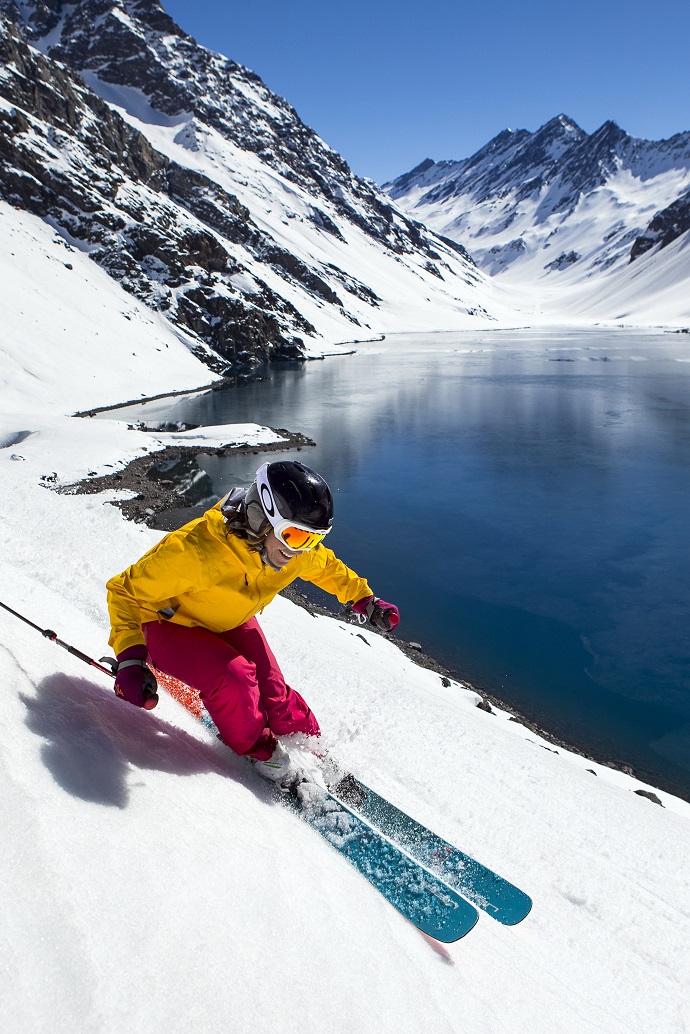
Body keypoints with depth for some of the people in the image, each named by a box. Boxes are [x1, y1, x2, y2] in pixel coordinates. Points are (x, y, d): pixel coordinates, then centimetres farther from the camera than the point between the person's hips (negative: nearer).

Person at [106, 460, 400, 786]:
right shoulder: (194, 550, -41)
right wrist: (130, 660, -38)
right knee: (233, 679, -28)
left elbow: (327, 567, 6)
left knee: (273, 693, -7)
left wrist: (365, 599, 4)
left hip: (232, 624, 5)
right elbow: (126, 590, -28)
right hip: (172, 625, -5)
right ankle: (259, 750, 2)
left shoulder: (302, 553, -21)